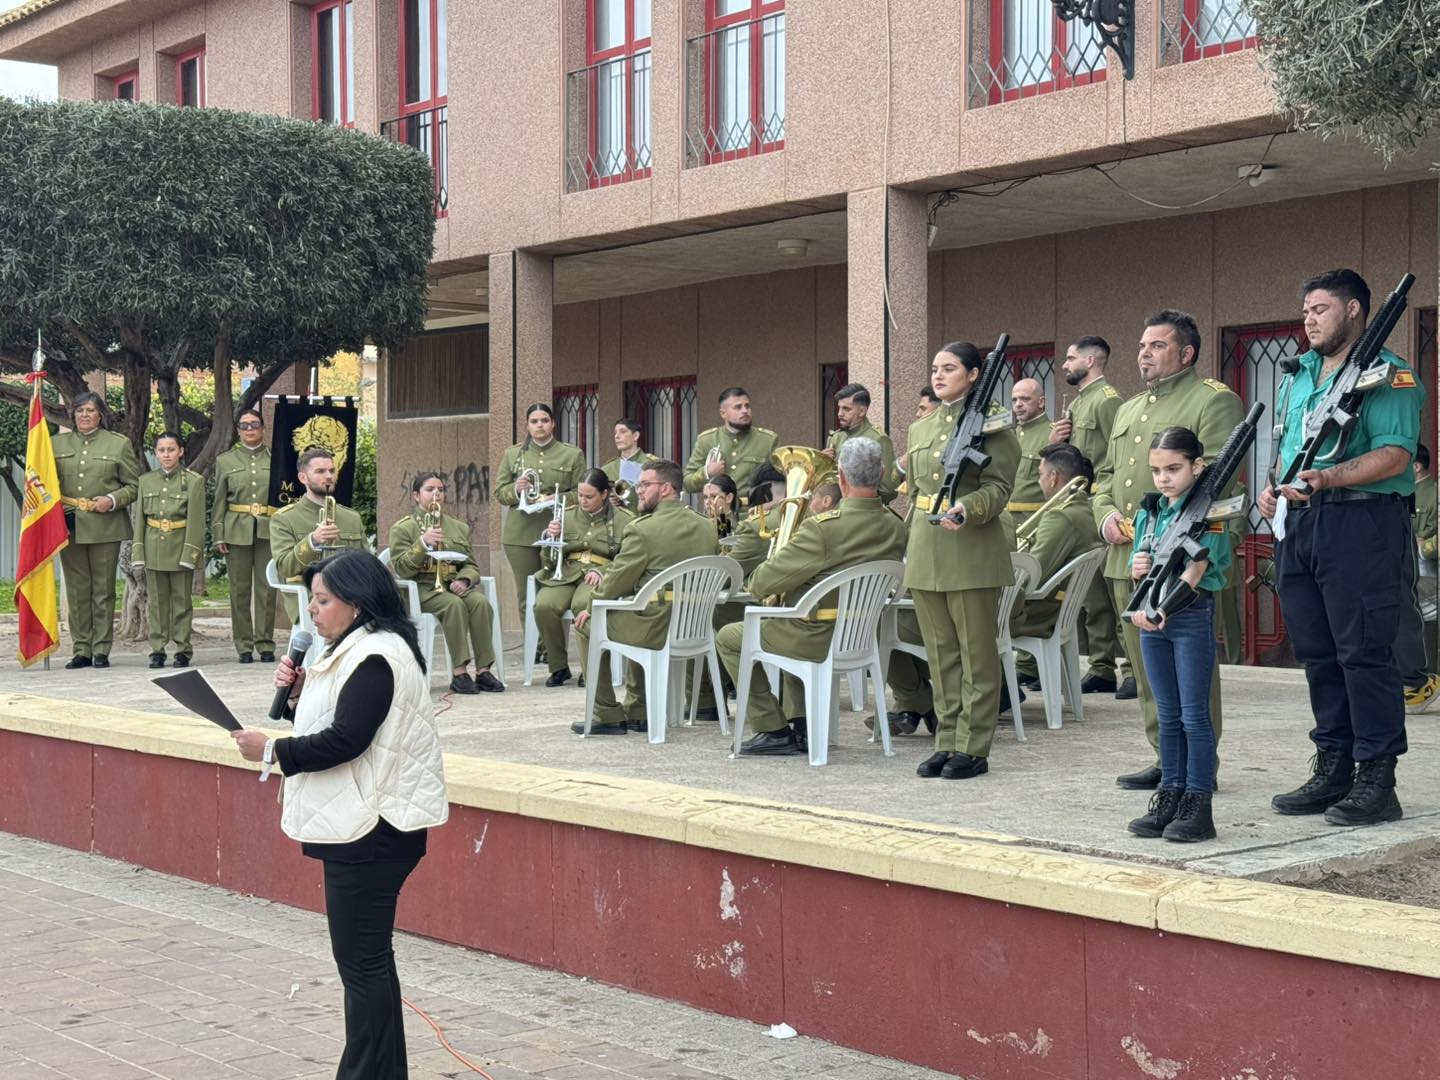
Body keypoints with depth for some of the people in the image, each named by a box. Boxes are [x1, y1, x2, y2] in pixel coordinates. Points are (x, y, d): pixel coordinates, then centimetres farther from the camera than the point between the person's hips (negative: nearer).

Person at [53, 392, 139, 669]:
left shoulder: (119, 444, 6)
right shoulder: (58, 443, 13)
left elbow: (133, 486, 5)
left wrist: (112, 500, -12)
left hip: (105, 528, -2)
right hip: (69, 526, 2)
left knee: (103, 589, 0)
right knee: (77, 589, 3)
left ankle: (101, 650, 5)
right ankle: (81, 651, 9)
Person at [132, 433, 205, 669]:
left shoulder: (194, 481, -3)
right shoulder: (146, 481, 8)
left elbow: (196, 521, -6)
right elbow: (140, 518, 9)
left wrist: (190, 553, -13)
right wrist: (138, 552, 2)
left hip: (180, 549, -3)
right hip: (154, 549, 3)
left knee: (182, 601, 2)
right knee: (156, 601, 6)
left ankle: (183, 650, 9)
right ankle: (157, 650, 11)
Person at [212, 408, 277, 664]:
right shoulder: (225, 460, 11)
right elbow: (219, 501, 9)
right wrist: (218, 535, 2)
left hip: (269, 529, 0)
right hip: (237, 531, 0)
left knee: (267, 587, -2)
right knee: (239, 589, 1)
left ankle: (265, 644, 5)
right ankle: (244, 646, 7)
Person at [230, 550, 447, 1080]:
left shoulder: (376, 658, -17)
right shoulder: (354, 650, 15)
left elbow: (344, 740, -23)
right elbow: (329, 723, 18)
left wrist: (272, 751, -15)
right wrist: (299, 692, 1)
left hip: (371, 831, -11)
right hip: (357, 824, 11)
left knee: (362, 960, -6)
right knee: (367, 957, 17)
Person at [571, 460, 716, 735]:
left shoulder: (642, 529, -16)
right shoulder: (706, 527, 6)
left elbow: (616, 582, -9)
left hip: (655, 630, -7)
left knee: (585, 624, 16)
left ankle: (607, 715, 16)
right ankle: (637, 712, 34)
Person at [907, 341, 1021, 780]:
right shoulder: (920, 428, 16)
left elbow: (999, 487, -10)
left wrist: (966, 510, -29)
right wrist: (909, 550, 18)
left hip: (972, 549, -6)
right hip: (926, 548, 6)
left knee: (976, 652, -1)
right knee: (940, 652, 10)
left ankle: (973, 748, 4)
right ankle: (946, 742, 16)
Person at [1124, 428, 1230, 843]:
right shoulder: (1148, 513, 12)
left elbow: (1194, 572, -19)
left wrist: (1164, 609, -29)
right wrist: (1137, 570, -7)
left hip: (1192, 613, -6)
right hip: (1152, 616, 7)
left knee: (1194, 714, -3)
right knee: (1168, 714, 11)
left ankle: (1198, 805, 1)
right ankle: (1170, 797, 17)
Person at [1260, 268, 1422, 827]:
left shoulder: (1387, 374, -5)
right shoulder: (1298, 376, 20)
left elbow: (1394, 455, -16)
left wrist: (1328, 478, -28)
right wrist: (1274, 488, 8)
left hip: (1361, 524, -8)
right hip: (1298, 527, 8)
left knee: (1364, 652, -7)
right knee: (1318, 653, 11)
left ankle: (1376, 781, -2)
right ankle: (1332, 770, 19)